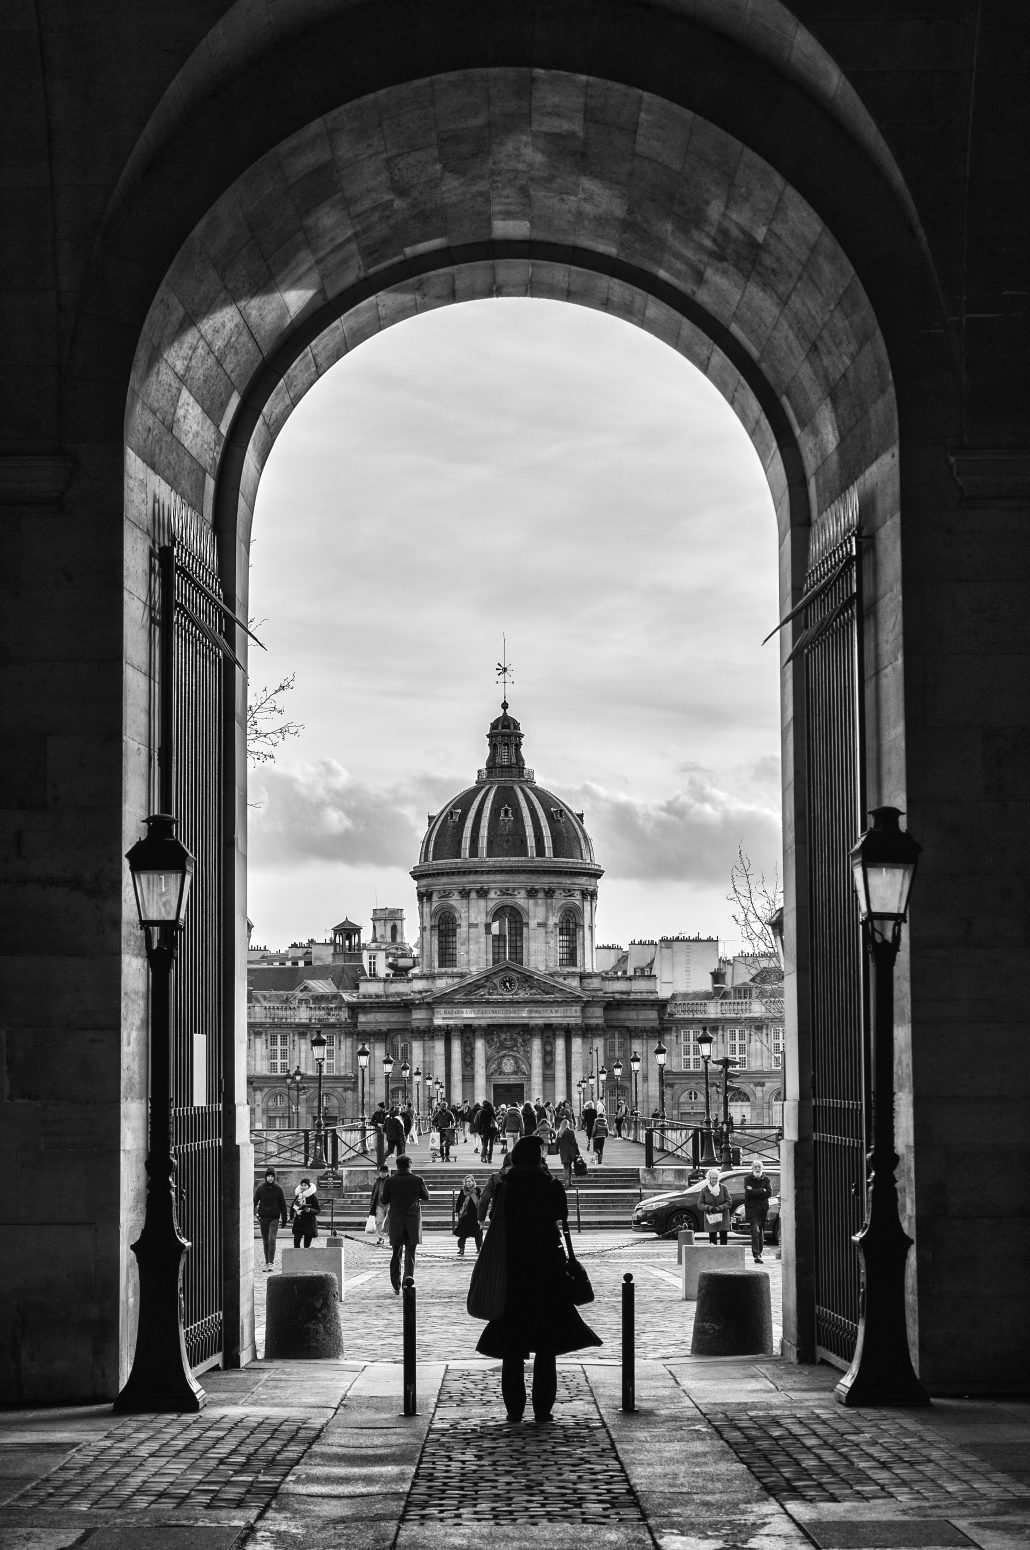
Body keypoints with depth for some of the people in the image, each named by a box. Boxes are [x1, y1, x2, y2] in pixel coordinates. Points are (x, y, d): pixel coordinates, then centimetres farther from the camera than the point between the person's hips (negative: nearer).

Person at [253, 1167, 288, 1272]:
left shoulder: (278, 1189, -1)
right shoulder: (260, 1188, 0)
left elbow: (282, 1205, 4)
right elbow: (254, 1202, 2)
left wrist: (284, 1219, 5)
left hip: (274, 1218, -2)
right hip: (263, 1218, 2)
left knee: (272, 1239, -17)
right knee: (265, 1242, 8)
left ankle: (271, 1263, -19)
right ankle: (267, 1263, 17)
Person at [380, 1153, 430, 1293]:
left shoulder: (389, 1182, -7)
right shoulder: (418, 1180, -8)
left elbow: (384, 1201, -2)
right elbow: (426, 1197, 3)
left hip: (396, 1222, 1)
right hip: (413, 1222, -1)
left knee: (396, 1254, 13)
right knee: (410, 1255, 6)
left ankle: (396, 1287, 11)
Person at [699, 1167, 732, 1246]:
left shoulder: (723, 1188, -1)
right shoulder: (704, 1189, 1)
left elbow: (729, 1202, -4)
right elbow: (700, 1204, 1)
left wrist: (719, 1208, -18)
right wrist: (709, 1208, -18)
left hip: (723, 1216, 0)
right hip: (710, 1217, 0)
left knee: (724, 1237, -7)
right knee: (712, 1238, -3)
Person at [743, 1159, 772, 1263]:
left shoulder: (766, 1180, 11)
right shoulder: (748, 1179, 4)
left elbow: (769, 1192, -5)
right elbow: (748, 1192, -12)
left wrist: (754, 1192, -11)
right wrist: (762, 1191, -9)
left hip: (763, 1208, 3)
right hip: (751, 1207, -3)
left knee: (761, 1232, 6)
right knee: (755, 1231, -15)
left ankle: (759, 1253, 18)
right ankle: (756, 1255, -23)